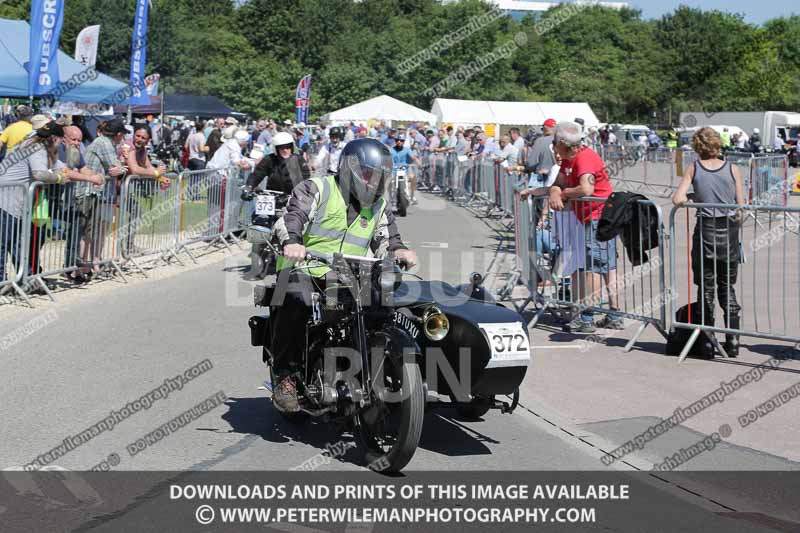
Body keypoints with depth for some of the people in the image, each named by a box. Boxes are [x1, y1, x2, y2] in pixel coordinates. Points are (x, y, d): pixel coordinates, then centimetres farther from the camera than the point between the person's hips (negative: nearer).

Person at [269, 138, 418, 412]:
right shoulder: (316, 189, 1)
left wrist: (398, 250, -10)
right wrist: (291, 242, -35)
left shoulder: (379, 206, 19)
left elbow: (386, 238, 15)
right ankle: (285, 376, -26)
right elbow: (292, 216, -13)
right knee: (296, 302, -36)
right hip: (303, 268, -5)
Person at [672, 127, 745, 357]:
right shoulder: (732, 169, 0)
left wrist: (695, 198, 8)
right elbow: (741, 207, -1)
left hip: (705, 230, -1)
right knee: (727, 288, 13)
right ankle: (733, 340, 9)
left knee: (706, 288, 10)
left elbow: (678, 199, -11)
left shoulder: (694, 168, -2)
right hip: (729, 231, 1)